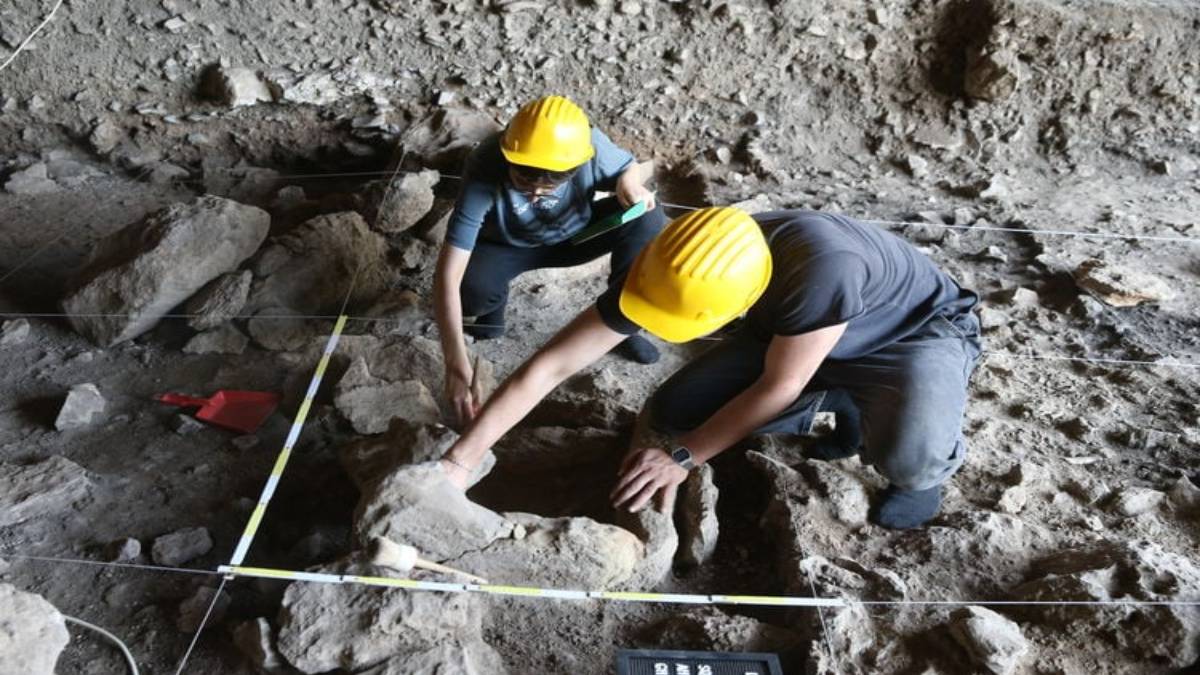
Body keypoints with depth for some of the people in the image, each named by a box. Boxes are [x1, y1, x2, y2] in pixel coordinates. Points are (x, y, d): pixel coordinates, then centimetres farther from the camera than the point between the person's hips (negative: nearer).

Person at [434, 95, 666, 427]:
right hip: (506, 247, -2)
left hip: (573, 235, 2)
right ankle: (495, 305, 4)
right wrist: (456, 362, -49)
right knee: (472, 291, -35)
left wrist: (628, 184, -31)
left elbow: (629, 167, -4)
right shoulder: (484, 172, -37)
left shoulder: (591, 146, -31)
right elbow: (448, 275, -40)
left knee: (648, 221, -23)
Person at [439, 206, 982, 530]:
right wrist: (461, 459, -25)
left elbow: (779, 386, -28)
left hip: (921, 328, -5)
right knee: (670, 414, -6)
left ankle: (933, 464, 4)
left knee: (908, 458, -37)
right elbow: (549, 366, -24)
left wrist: (683, 458, -22)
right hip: (792, 331, 6)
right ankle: (844, 404, 12)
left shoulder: (821, 266, -45)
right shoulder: (666, 273, -28)